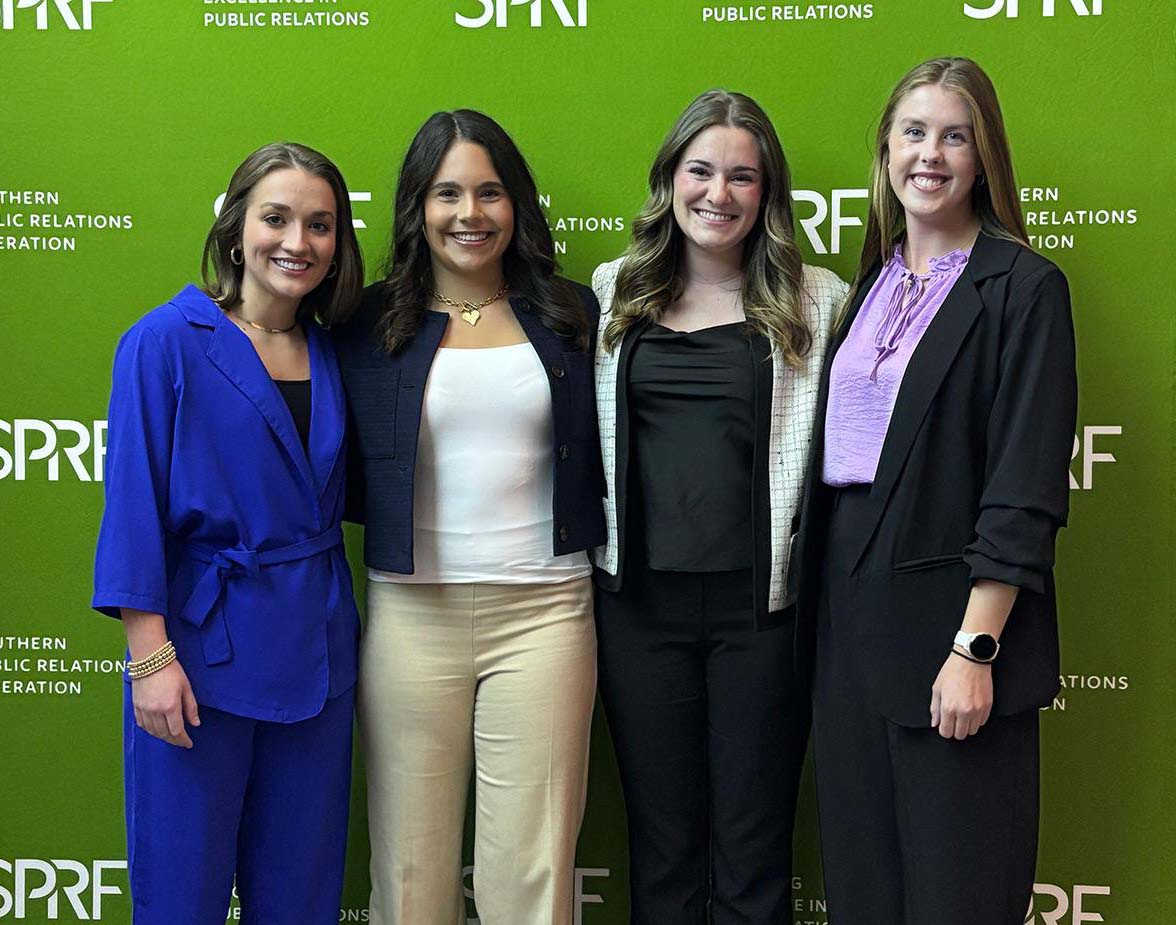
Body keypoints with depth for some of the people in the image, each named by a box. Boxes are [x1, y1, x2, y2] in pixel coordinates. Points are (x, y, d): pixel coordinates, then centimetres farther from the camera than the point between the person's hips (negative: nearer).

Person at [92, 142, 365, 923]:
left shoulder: (329, 358, 9)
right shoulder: (167, 340, -6)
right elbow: (134, 500, -11)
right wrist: (150, 654, -15)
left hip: (317, 650, 5)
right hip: (203, 645, -5)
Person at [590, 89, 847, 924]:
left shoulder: (816, 301, 1)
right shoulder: (614, 292, 7)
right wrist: (589, 544, 6)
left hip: (763, 601, -2)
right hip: (642, 597, 2)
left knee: (755, 853, 8)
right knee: (660, 842, 12)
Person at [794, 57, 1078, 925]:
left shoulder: (1023, 288, -6)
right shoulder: (872, 283, 13)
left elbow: (1025, 489, -13)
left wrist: (975, 649, -18)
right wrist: (820, 607, 8)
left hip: (949, 605, -6)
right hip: (849, 605, 6)